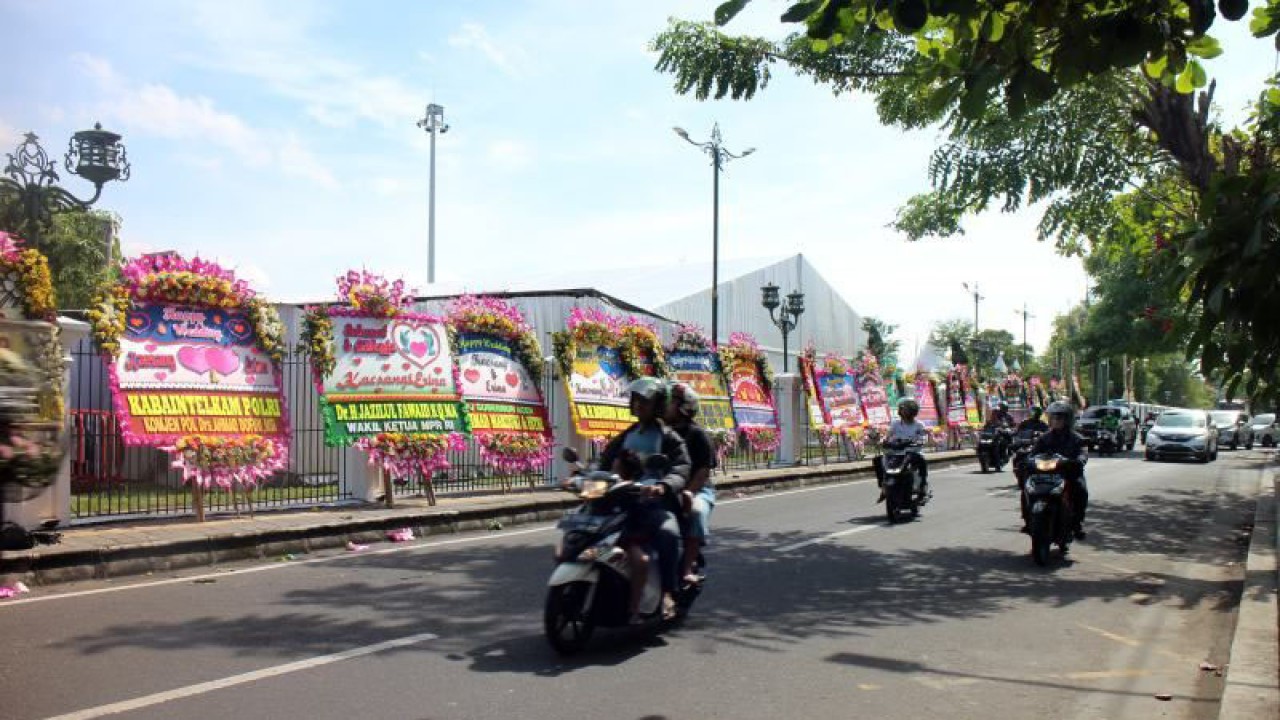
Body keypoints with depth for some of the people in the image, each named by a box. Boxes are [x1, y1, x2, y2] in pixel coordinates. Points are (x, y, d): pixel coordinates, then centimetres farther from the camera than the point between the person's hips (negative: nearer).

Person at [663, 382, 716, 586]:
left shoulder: (697, 435, -2)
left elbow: (704, 469, -11)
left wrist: (688, 492, -24)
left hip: (696, 489, -4)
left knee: (697, 511, -36)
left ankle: (687, 567, -33)